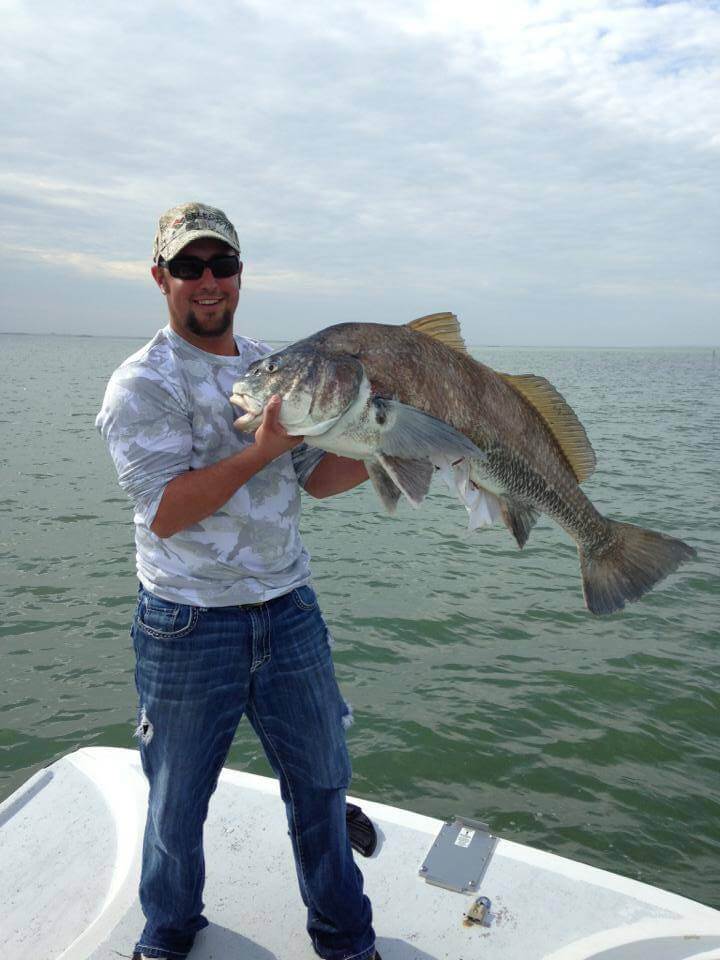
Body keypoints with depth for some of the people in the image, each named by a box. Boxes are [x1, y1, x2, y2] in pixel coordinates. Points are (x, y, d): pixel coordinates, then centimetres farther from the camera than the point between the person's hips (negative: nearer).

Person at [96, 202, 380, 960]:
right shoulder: (142, 384, -10)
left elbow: (317, 476, 10)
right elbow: (164, 512, -20)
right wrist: (262, 449, -27)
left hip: (289, 610, 5)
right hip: (188, 626, -4)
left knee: (321, 779, 16)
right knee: (177, 800, 15)